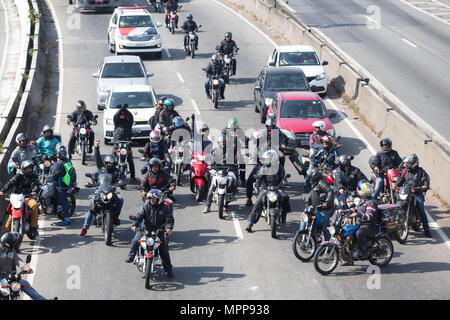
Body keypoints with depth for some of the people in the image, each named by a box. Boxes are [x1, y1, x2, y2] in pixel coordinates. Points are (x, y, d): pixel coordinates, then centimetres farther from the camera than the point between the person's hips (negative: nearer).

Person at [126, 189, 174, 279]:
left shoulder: (164, 207, -4)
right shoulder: (146, 206, 0)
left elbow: (169, 218, -7)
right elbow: (140, 215, -9)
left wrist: (169, 227, -26)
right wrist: (135, 225, -25)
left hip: (159, 230, -1)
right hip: (146, 229, 1)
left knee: (164, 250, -5)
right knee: (135, 241, -19)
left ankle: (168, 269, 5)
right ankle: (131, 257, 4)